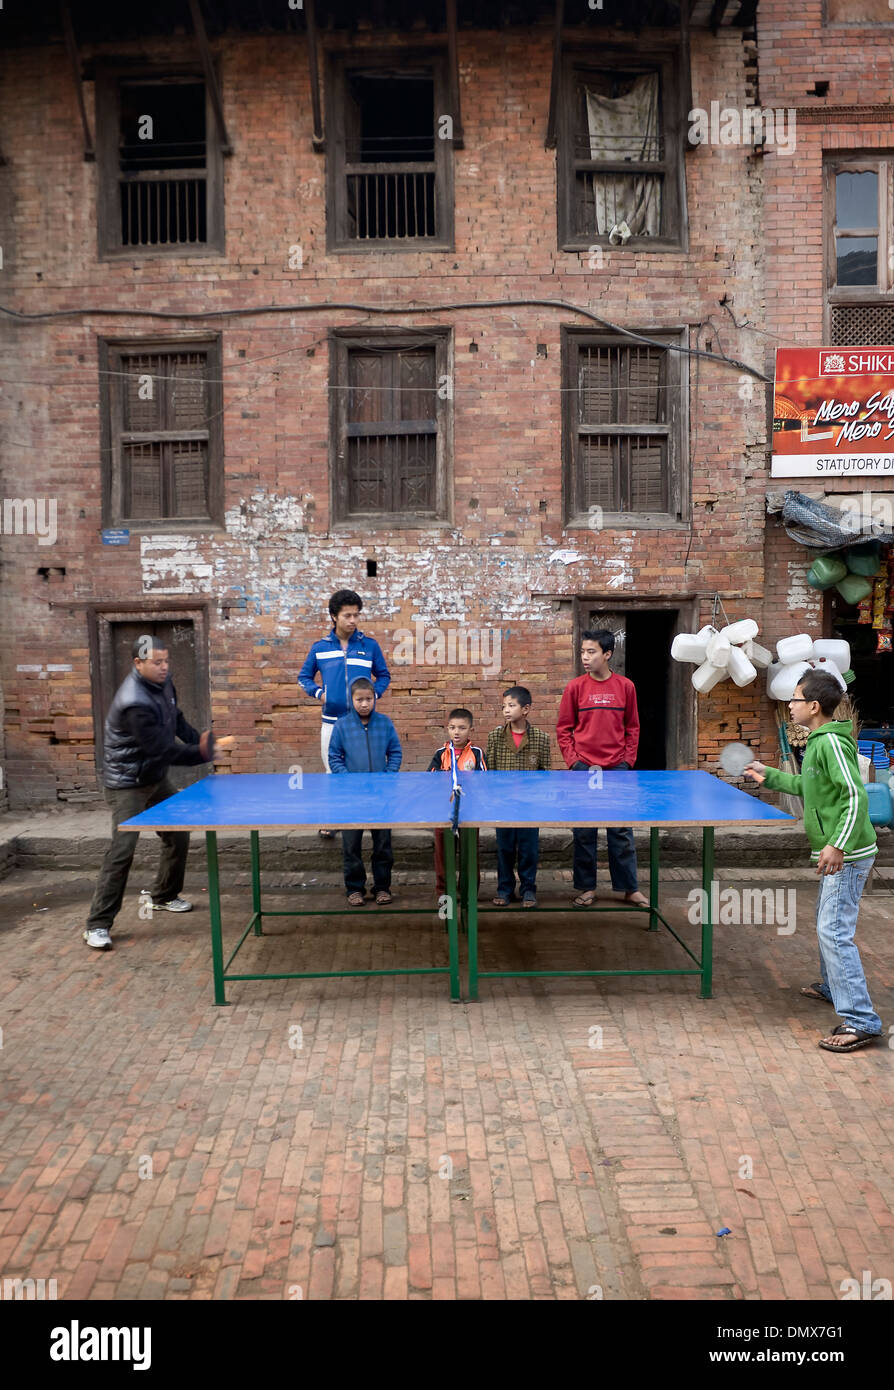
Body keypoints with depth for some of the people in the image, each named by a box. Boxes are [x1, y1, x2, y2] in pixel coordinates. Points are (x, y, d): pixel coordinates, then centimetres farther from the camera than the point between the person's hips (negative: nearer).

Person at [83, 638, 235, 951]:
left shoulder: (162, 682, -3)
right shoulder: (135, 703, -31)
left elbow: (176, 722, 11)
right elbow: (161, 751, -29)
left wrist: (201, 740, -4)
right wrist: (202, 754, -24)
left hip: (155, 778, 9)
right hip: (127, 784, -9)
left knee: (178, 835, 14)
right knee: (122, 849, -12)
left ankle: (164, 896, 35)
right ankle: (97, 925, -2)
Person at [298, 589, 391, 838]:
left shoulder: (370, 646, 4)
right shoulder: (320, 648, 6)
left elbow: (383, 676, 13)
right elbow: (304, 677, 15)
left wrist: (374, 693, -5)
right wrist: (318, 693, -3)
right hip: (332, 721, 1)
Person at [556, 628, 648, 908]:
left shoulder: (625, 687, 3)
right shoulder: (575, 687, -1)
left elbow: (632, 728, 9)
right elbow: (564, 729, 3)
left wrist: (628, 760, 1)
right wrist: (574, 762, -5)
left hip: (617, 769, 1)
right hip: (584, 769, -1)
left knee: (622, 831, 6)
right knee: (584, 832, 5)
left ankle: (629, 888, 17)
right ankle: (587, 888, 16)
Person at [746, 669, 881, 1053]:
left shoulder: (831, 742, -20)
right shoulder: (818, 741, 11)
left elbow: (856, 796, -27)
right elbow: (811, 786, 25)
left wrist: (838, 845, -31)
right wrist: (770, 777, 26)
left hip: (846, 855, -11)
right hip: (835, 853, 11)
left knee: (834, 931, -11)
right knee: (826, 921, 24)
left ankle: (860, 1021, -6)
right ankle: (833, 986, 42)